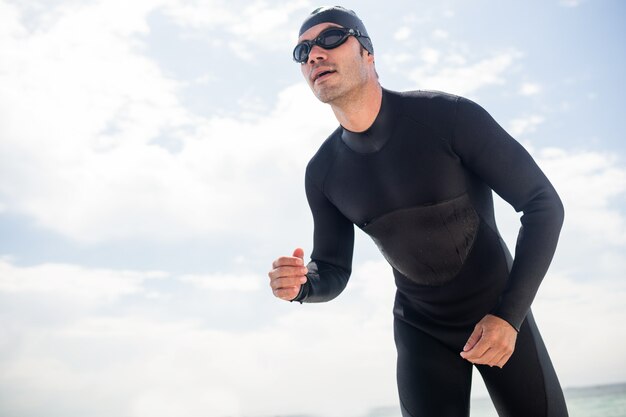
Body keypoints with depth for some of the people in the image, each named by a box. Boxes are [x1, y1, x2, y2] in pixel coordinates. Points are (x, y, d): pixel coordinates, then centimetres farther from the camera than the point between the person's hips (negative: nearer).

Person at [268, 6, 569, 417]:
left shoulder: (448, 115, -22)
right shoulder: (323, 173, -9)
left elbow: (543, 202, -17)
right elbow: (333, 272, -1)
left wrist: (509, 313, -23)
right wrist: (301, 283, -25)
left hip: (501, 311, -2)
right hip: (420, 327, 2)